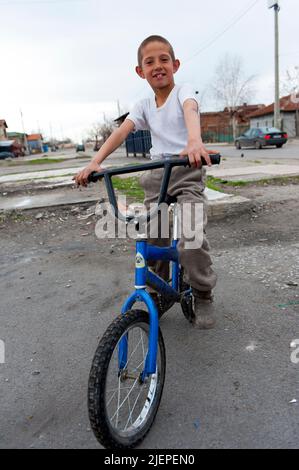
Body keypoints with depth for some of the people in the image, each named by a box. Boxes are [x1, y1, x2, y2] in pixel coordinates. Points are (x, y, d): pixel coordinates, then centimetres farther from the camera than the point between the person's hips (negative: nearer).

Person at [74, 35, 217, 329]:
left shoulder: (183, 92, -1)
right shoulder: (144, 106, 12)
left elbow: (190, 112, -24)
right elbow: (121, 132, -2)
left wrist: (195, 142, -49)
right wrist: (95, 162, -19)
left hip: (187, 171, -4)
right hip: (156, 175, 5)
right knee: (150, 239, 2)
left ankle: (203, 295, 2)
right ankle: (157, 296, 24)